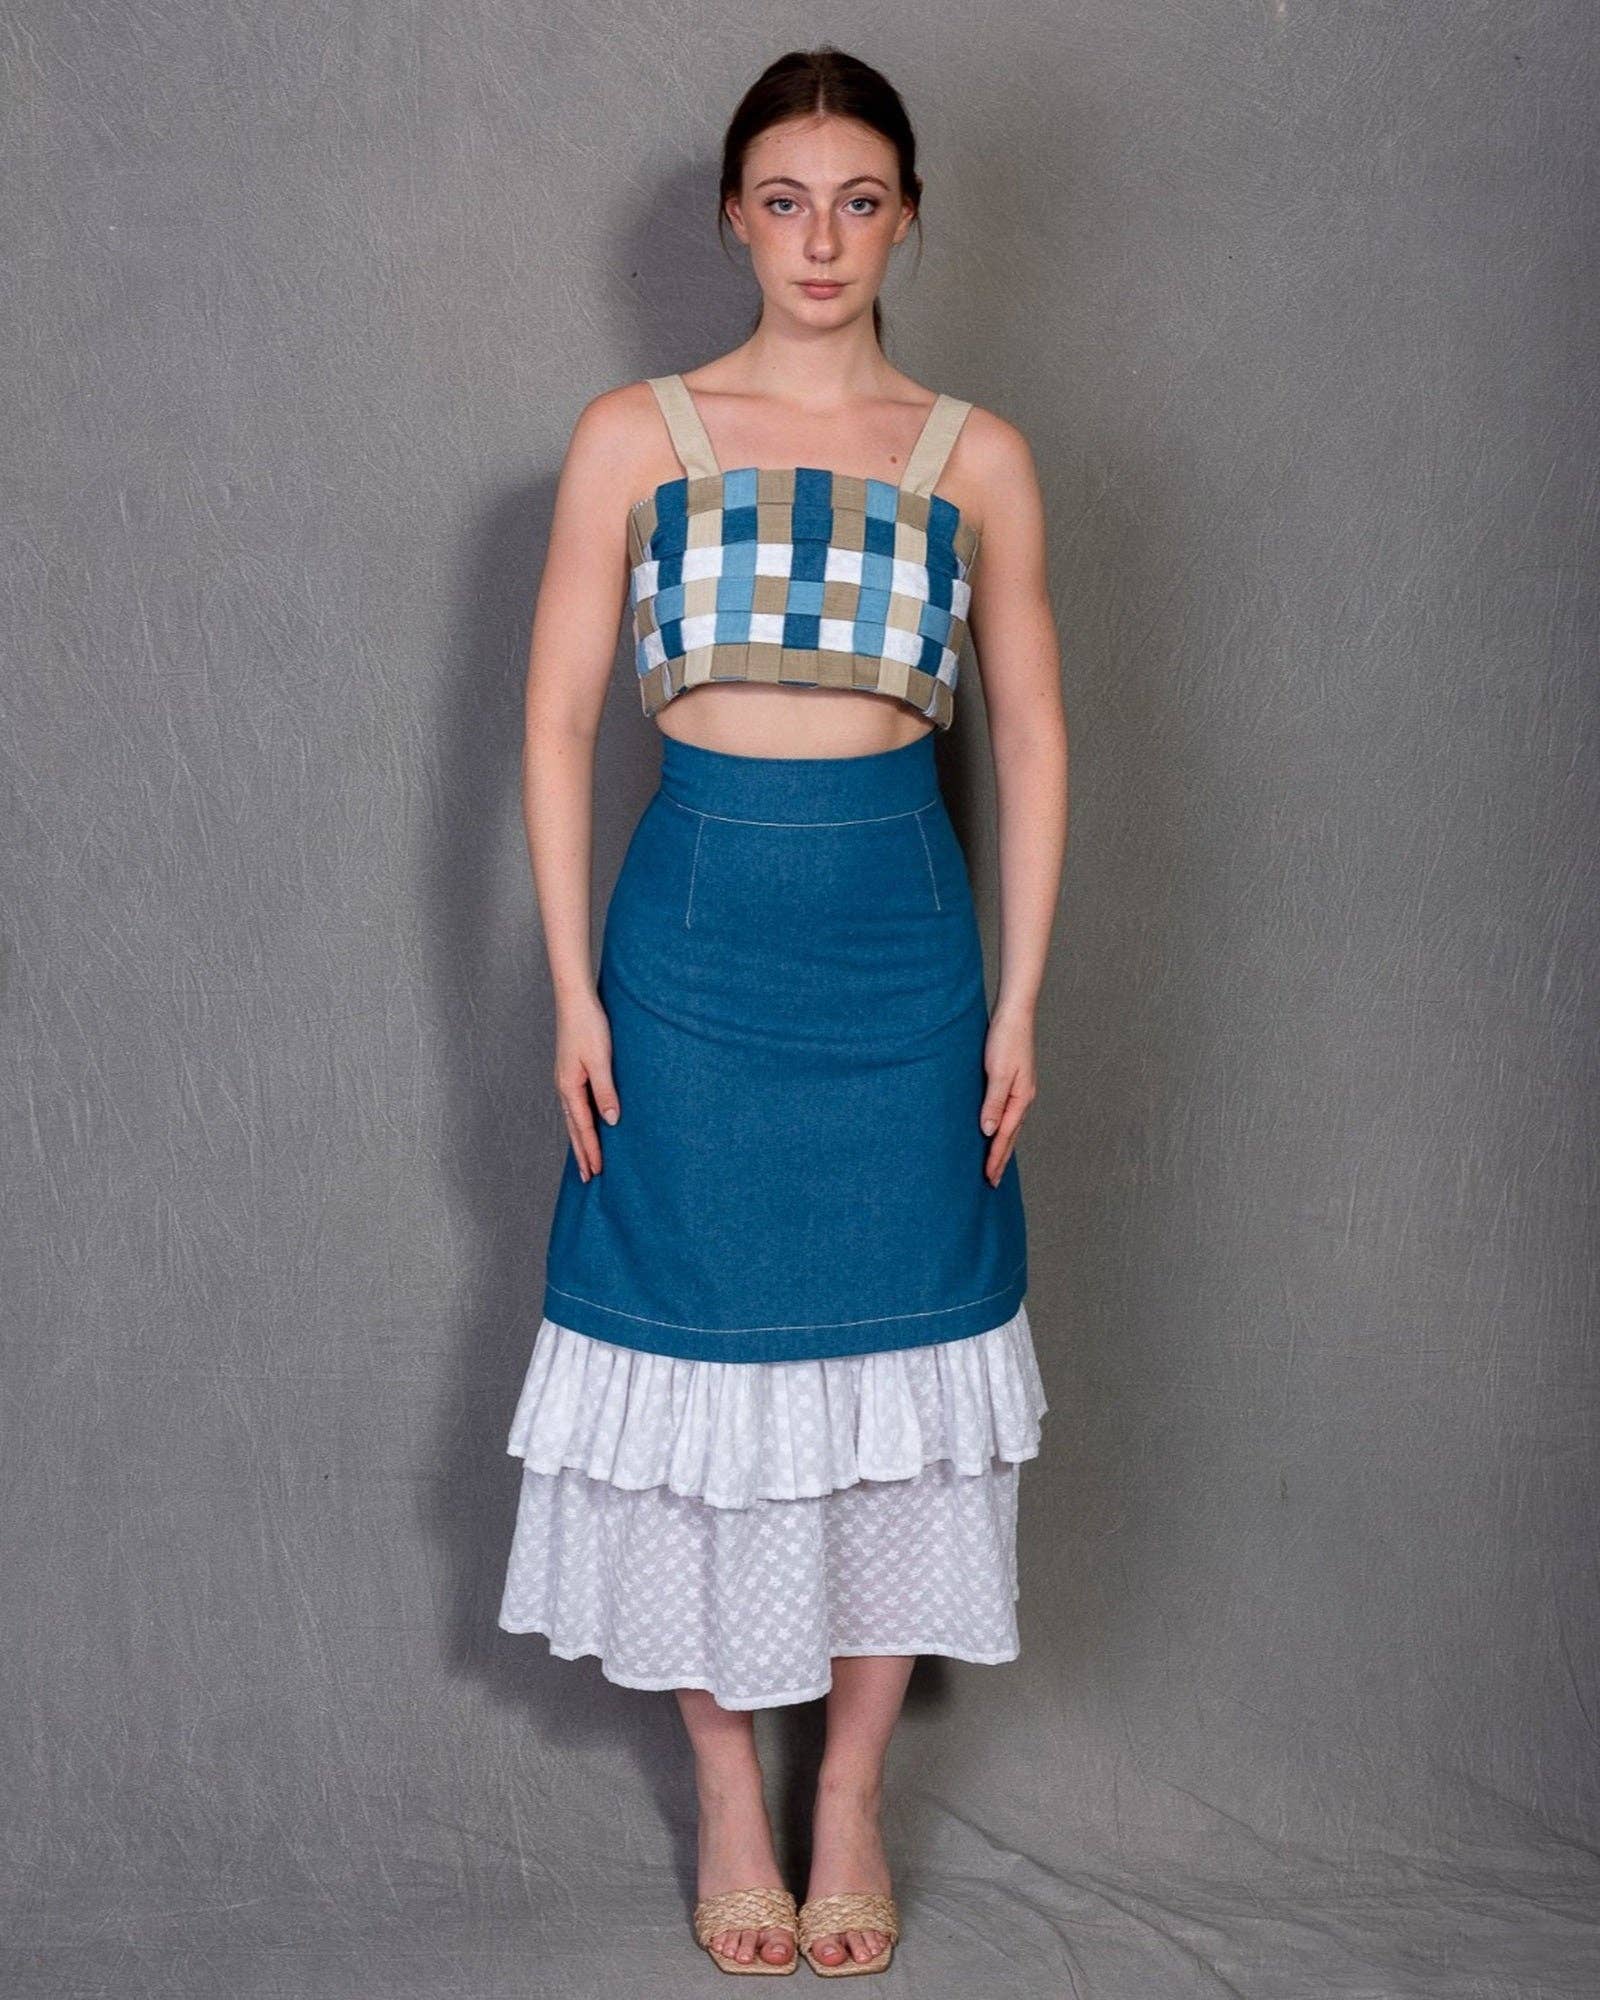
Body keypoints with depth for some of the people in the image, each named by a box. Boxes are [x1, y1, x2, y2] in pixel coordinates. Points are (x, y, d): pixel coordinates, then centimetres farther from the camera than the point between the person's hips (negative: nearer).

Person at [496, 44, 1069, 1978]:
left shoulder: (977, 458, 5)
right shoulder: (632, 437, 2)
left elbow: (1031, 745, 7)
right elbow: (558, 721, 2)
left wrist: (1018, 1004, 2)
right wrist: (574, 988, -4)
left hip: (899, 941, 1)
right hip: (693, 929, -1)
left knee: (893, 1367, 6)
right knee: (698, 1357, 5)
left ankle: (853, 1799, 23)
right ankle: (730, 1798, 23)